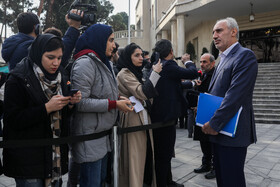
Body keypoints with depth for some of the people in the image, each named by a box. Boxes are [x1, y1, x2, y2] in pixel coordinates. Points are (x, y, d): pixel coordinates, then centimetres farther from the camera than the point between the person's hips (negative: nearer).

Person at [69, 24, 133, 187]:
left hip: (103, 133, 10)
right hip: (89, 136, -10)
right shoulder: (85, 63, -16)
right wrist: (114, 104, -20)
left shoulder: (104, 63, 14)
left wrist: (118, 98, 4)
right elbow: (80, 102, -22)